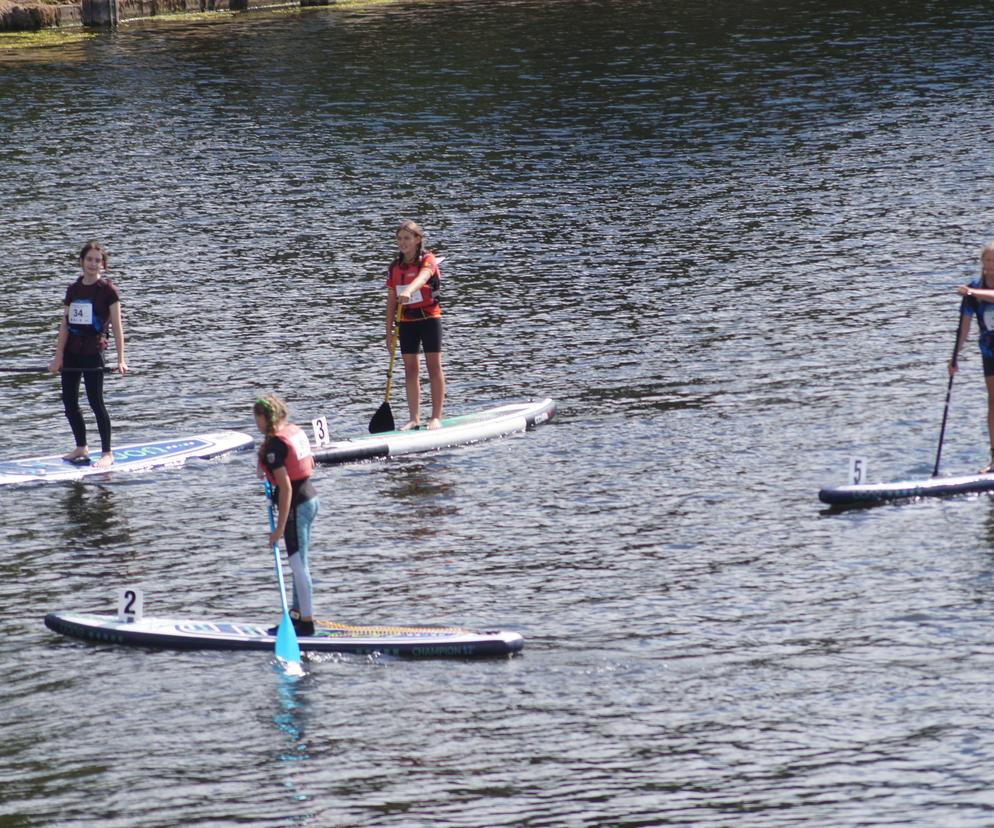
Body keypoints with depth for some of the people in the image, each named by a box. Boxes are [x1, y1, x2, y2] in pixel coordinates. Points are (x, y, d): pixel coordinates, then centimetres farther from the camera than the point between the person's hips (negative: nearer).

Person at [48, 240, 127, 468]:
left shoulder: (107, 290, -4)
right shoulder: (74, 289, 11)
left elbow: (117, 326, -6)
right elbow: (65, 324, 11)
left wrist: (121, 359, -11)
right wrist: (58, 356, 5)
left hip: (93, 351, -6)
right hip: (71, 351, 6)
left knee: (96, 402, -6)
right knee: (69, 402, 8)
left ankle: (107, 453, 2)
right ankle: (81, 448, 23)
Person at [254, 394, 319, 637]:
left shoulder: (274, 446, -20)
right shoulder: (296, 431, 6)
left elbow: (286, 488, -24)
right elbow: (310, 464, 19)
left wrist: (280, 528, -22)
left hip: (296, 506, -9)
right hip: (311, 498, 9)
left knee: (298, 565, -3)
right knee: (299, 563, 18)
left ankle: (306, 623, 1)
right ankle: (297, 614, 27)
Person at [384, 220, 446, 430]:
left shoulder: (428, 260, -7)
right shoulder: (395, 267, 7)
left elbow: (423, 277, -31)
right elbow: (391, 300, 10)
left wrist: (408, 291, -51)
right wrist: (389, 331, 7)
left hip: (429, 318, -5)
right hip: (406, 322, 5)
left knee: (434, 366, -3)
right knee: (410, 369, 5)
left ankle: (436, 417, 0)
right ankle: (414, 419, 8)